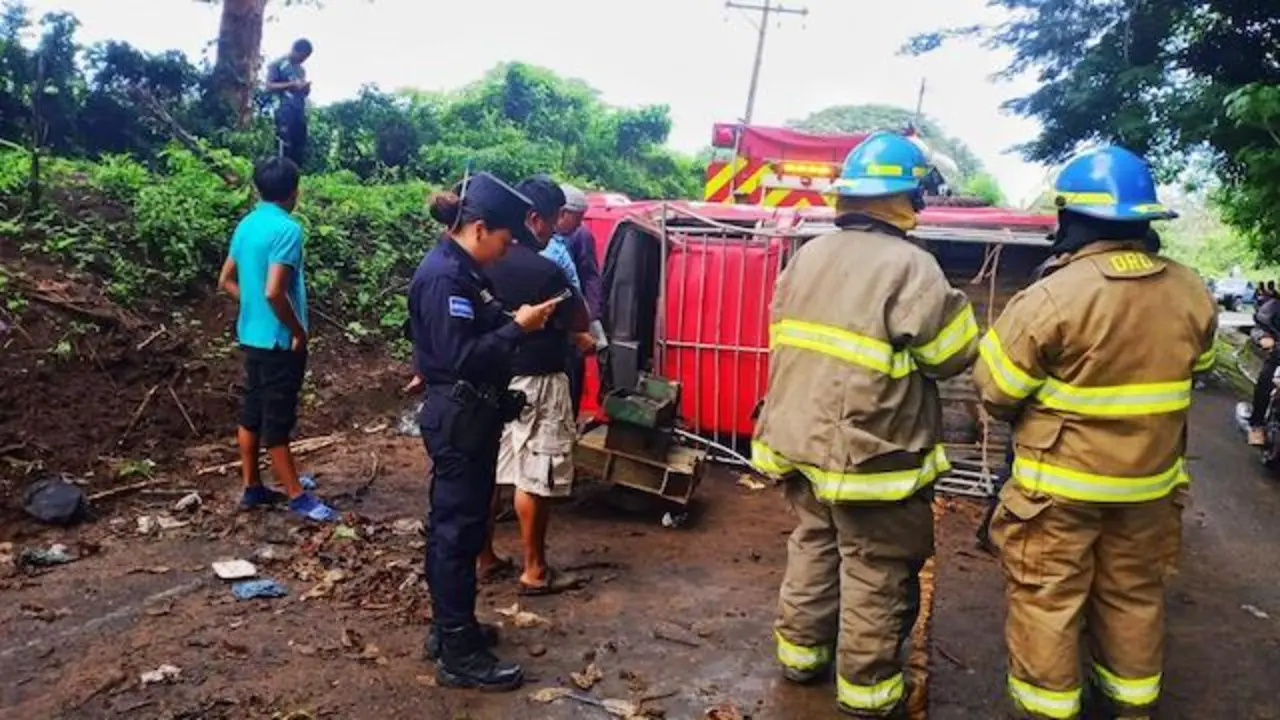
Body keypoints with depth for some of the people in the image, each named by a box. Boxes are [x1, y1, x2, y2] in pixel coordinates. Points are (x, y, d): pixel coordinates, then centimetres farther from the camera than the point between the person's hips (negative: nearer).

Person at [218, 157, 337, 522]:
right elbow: (274, 292, -27)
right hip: (278, 340, -9)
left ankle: (252, 488, 25)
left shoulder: (246, 225, 8)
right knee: (278, 421, -1)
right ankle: (297, 497, 10)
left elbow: (227, 280, 15)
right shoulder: (287, 229, -20)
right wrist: (298, 330, -15)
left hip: (252, 335, 9)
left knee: (252, 413, 15)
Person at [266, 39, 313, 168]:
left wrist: (306, 88, 3)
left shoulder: (301, 69, 20)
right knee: (285, 147, -12)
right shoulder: (278, 65, 0)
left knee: (300, 148, 3)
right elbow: (269, 87, -7)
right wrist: (292, 84, -17)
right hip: (285, 111, -7)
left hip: (300, 112, 7)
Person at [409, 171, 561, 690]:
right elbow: (461, 358, -25)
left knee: (452, 525, 17)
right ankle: (459, 654, 7)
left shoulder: (462, 270, 11)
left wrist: (516, 320, 0)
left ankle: (448, 627, 31)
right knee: (458, 531, -3)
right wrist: (518, 326, -20)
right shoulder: (444, 276, -20)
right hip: (458, 420, -10)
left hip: (468, 417, 10)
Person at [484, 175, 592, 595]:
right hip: (536, 382, -8)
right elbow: (580, 322, -10)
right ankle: (535, 571, 12)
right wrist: (567, 289, 0)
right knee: (535, 479, 2)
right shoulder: (545, 270, -21)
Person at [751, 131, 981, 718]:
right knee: (876, 573, 8)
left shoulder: (807, 256, 5)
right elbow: (955, 354, -13)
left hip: (800, 441, 7)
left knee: (814, 546, 22)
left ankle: (800, 651, 36)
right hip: (870, 456, -7)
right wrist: (947, 301, 6)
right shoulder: (909, 266, -17)